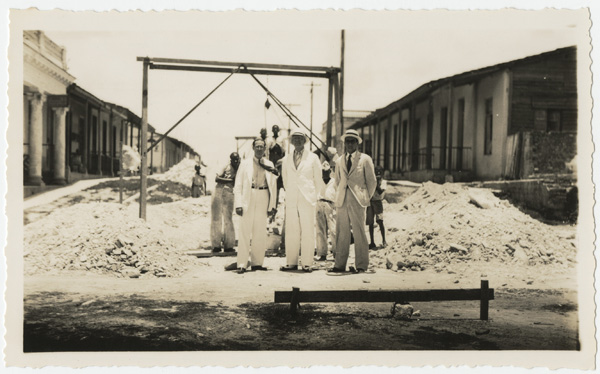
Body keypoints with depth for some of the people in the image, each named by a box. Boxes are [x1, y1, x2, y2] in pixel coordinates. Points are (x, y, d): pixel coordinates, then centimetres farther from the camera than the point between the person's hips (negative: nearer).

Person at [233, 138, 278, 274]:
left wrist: (272, 205, 7)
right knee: (245, 232, -5)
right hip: (248, 198, -2)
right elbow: (238, 185, 4)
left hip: (263, 200, 2)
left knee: (260, 232, 3)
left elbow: (273, 186, 14)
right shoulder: (245, 163, 8)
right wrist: (238, 204, -6)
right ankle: (242, 264, -4)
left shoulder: (269, 165, 13)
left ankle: (257, 263, 11)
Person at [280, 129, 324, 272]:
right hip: (291, 200, 2)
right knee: (291, 232, 0)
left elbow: (318, 180, 11)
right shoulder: (286, 160, 13)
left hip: (307, 200, -2)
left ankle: (307, 263, 0)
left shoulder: (313, 158, 6)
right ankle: (291, 262, 5)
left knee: (308, 232, -4)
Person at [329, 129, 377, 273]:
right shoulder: (339, 161, 17)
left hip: (357, 201, -4)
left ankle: (361, 265, 1)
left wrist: (366, 198, 6)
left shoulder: (365, 159, 5)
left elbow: (372, 182, 7)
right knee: (342, 233, 2)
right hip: (342, 201, 4)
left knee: (359, 233, -4)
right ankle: (340, 265, 5)